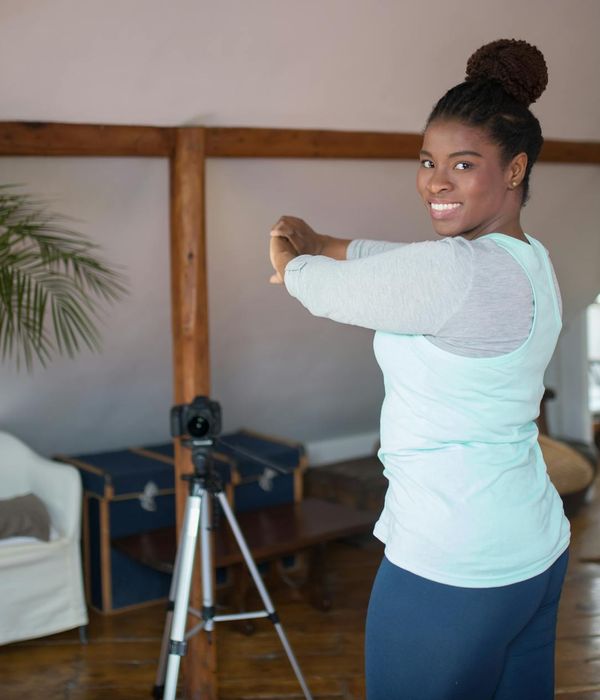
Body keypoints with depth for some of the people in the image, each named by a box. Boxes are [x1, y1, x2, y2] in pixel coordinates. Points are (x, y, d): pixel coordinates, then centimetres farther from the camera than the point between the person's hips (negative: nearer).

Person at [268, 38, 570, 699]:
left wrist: (291, 263, 12)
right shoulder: (533, 259, 6)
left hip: (449, 571, -9)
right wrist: (320, 242, 23)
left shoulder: (457, 271, -24)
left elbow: (330, 292, -9)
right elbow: (404, 260, 20)